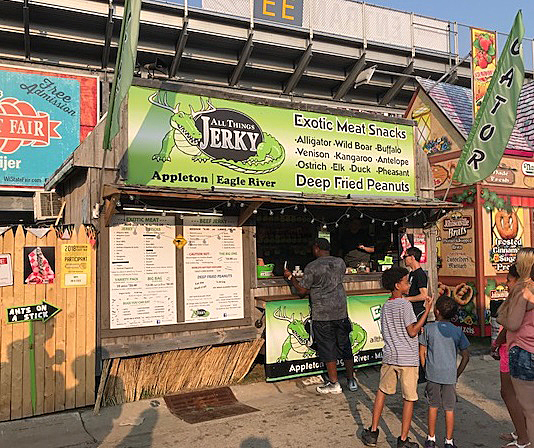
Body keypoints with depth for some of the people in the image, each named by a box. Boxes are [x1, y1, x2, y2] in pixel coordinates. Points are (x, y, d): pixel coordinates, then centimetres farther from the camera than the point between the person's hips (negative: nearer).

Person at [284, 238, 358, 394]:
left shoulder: (311, 267, -11)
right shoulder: (340, 262, 4)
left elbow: (302, 291, -7)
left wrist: (290, 277, 7)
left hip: (322, 315, -5)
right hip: (341, 312, 5)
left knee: (327, 348, 5)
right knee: (345, 346, 14)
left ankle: (334, 383, 12)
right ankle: (351, 380, 22)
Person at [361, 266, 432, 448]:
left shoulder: (385, 306, 10)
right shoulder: (405, 304, -12)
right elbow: (412, 332, -12)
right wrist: (427, 310, -11)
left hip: (389, 356, 6)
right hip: (408, 358, -6)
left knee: (382, 391, 18)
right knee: (409, 398, 7)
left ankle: (372, 432, 22)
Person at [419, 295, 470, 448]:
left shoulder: (428, 328, -6)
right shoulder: (457, 331, -1)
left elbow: (422, 353, -2)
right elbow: (465, 357, 2)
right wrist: (457, 375, 11)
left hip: (433, 374, 0)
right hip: (450, 375, 0)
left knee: (433, 406, 14)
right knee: (449, 409, 11)